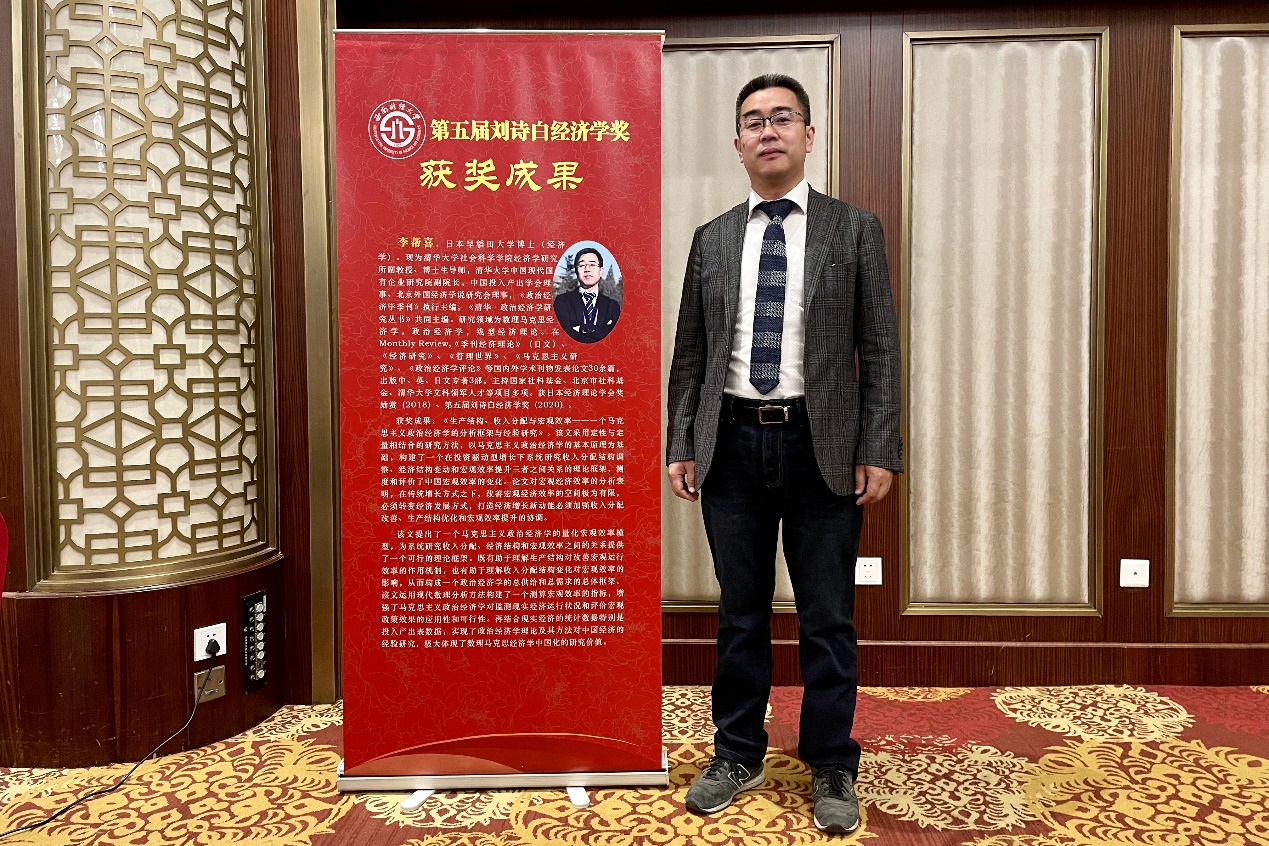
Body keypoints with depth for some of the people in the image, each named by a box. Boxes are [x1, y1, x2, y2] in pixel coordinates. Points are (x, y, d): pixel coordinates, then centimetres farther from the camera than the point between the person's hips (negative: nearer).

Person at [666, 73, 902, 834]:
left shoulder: (855, 229, 4)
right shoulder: (713, 239, 10)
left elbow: (881, 351, 0)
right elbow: (690, 355, 9)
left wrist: (879, 451, -7)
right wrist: (681, 445, 2)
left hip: (822, 448, -2)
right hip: (732, 444, 2)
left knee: (829, 620, 8)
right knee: (741, 615, 13)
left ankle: (832, 769, 26)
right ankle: (738, 757, 30)